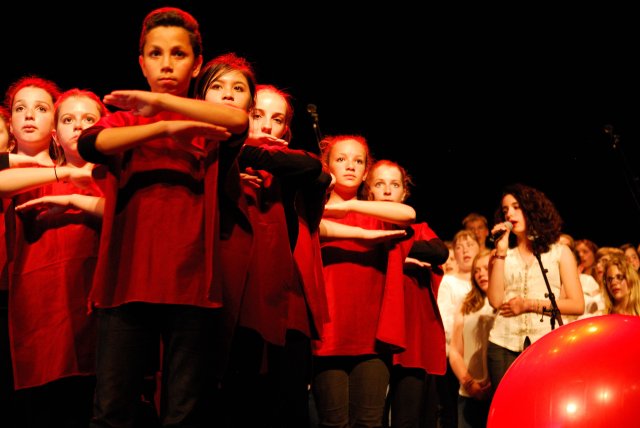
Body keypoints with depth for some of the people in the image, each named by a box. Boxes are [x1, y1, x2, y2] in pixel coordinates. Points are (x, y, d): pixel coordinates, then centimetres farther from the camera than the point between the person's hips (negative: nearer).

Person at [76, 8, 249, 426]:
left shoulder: (208, 125, 12)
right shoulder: (124, 120, 16)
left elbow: (240, 120, -12)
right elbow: (90, 144, -7)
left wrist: (157, 100, -13)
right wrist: (167, 127, -16)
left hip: (191, 281, -1)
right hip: (128, 279, 1)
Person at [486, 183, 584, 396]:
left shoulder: (560, 252, 11)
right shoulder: (500, 254, 14)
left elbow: (577, 305, 3)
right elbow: (496, 301, -3)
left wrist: (530, 304, -4)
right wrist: (501, 250, -1)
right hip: (504, 345, 1)